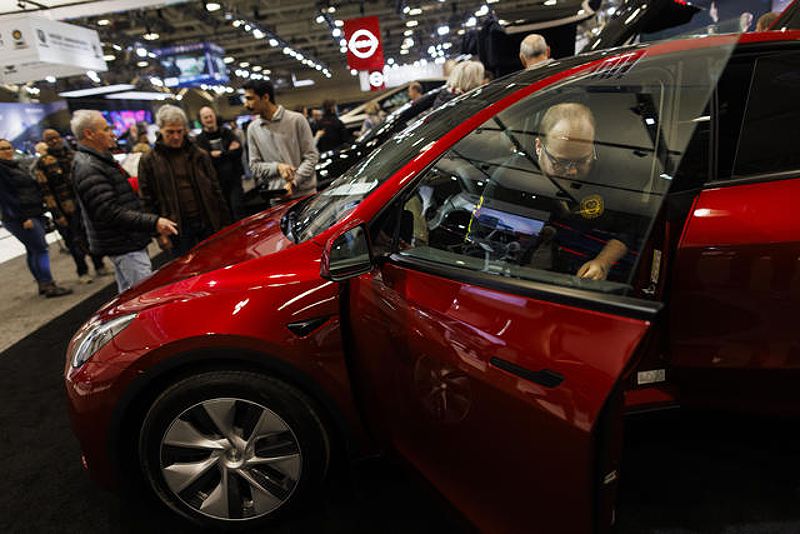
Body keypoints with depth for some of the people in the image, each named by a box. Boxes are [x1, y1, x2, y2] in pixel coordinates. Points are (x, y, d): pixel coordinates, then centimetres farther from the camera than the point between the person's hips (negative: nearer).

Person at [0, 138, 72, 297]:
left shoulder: (16, 165, 19)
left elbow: (31, 188, 22)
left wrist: (40, 210, 16)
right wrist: (23, 218, -20)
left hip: (35, 214, 8)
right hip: (20, 218, -8)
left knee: (33, 250, 11)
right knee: (41, 249, -10)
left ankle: (42, 284, 16)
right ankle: (49, 286, -9)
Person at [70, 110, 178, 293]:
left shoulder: (101, 160, 16)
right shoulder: (88, 169, -18)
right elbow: (110, 213, -26)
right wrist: (153, 222, -30)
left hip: (127, 242, 11)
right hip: (124, 247, -11)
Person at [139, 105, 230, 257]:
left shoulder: (200, 155, 8)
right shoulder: (148, 161, 2)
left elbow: (215, 190, 9)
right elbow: (147, 201, 0)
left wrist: (225, 224, 4)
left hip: (208, 223, 2)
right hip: (178, 230, -2)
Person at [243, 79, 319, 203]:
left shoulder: (296, 120, -3)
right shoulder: (253, 129, 8)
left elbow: (311, 156, -4)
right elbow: (254, 166, 7)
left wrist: (294, 182, -14)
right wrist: (277, 167, -11)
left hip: (306, 194, -2)